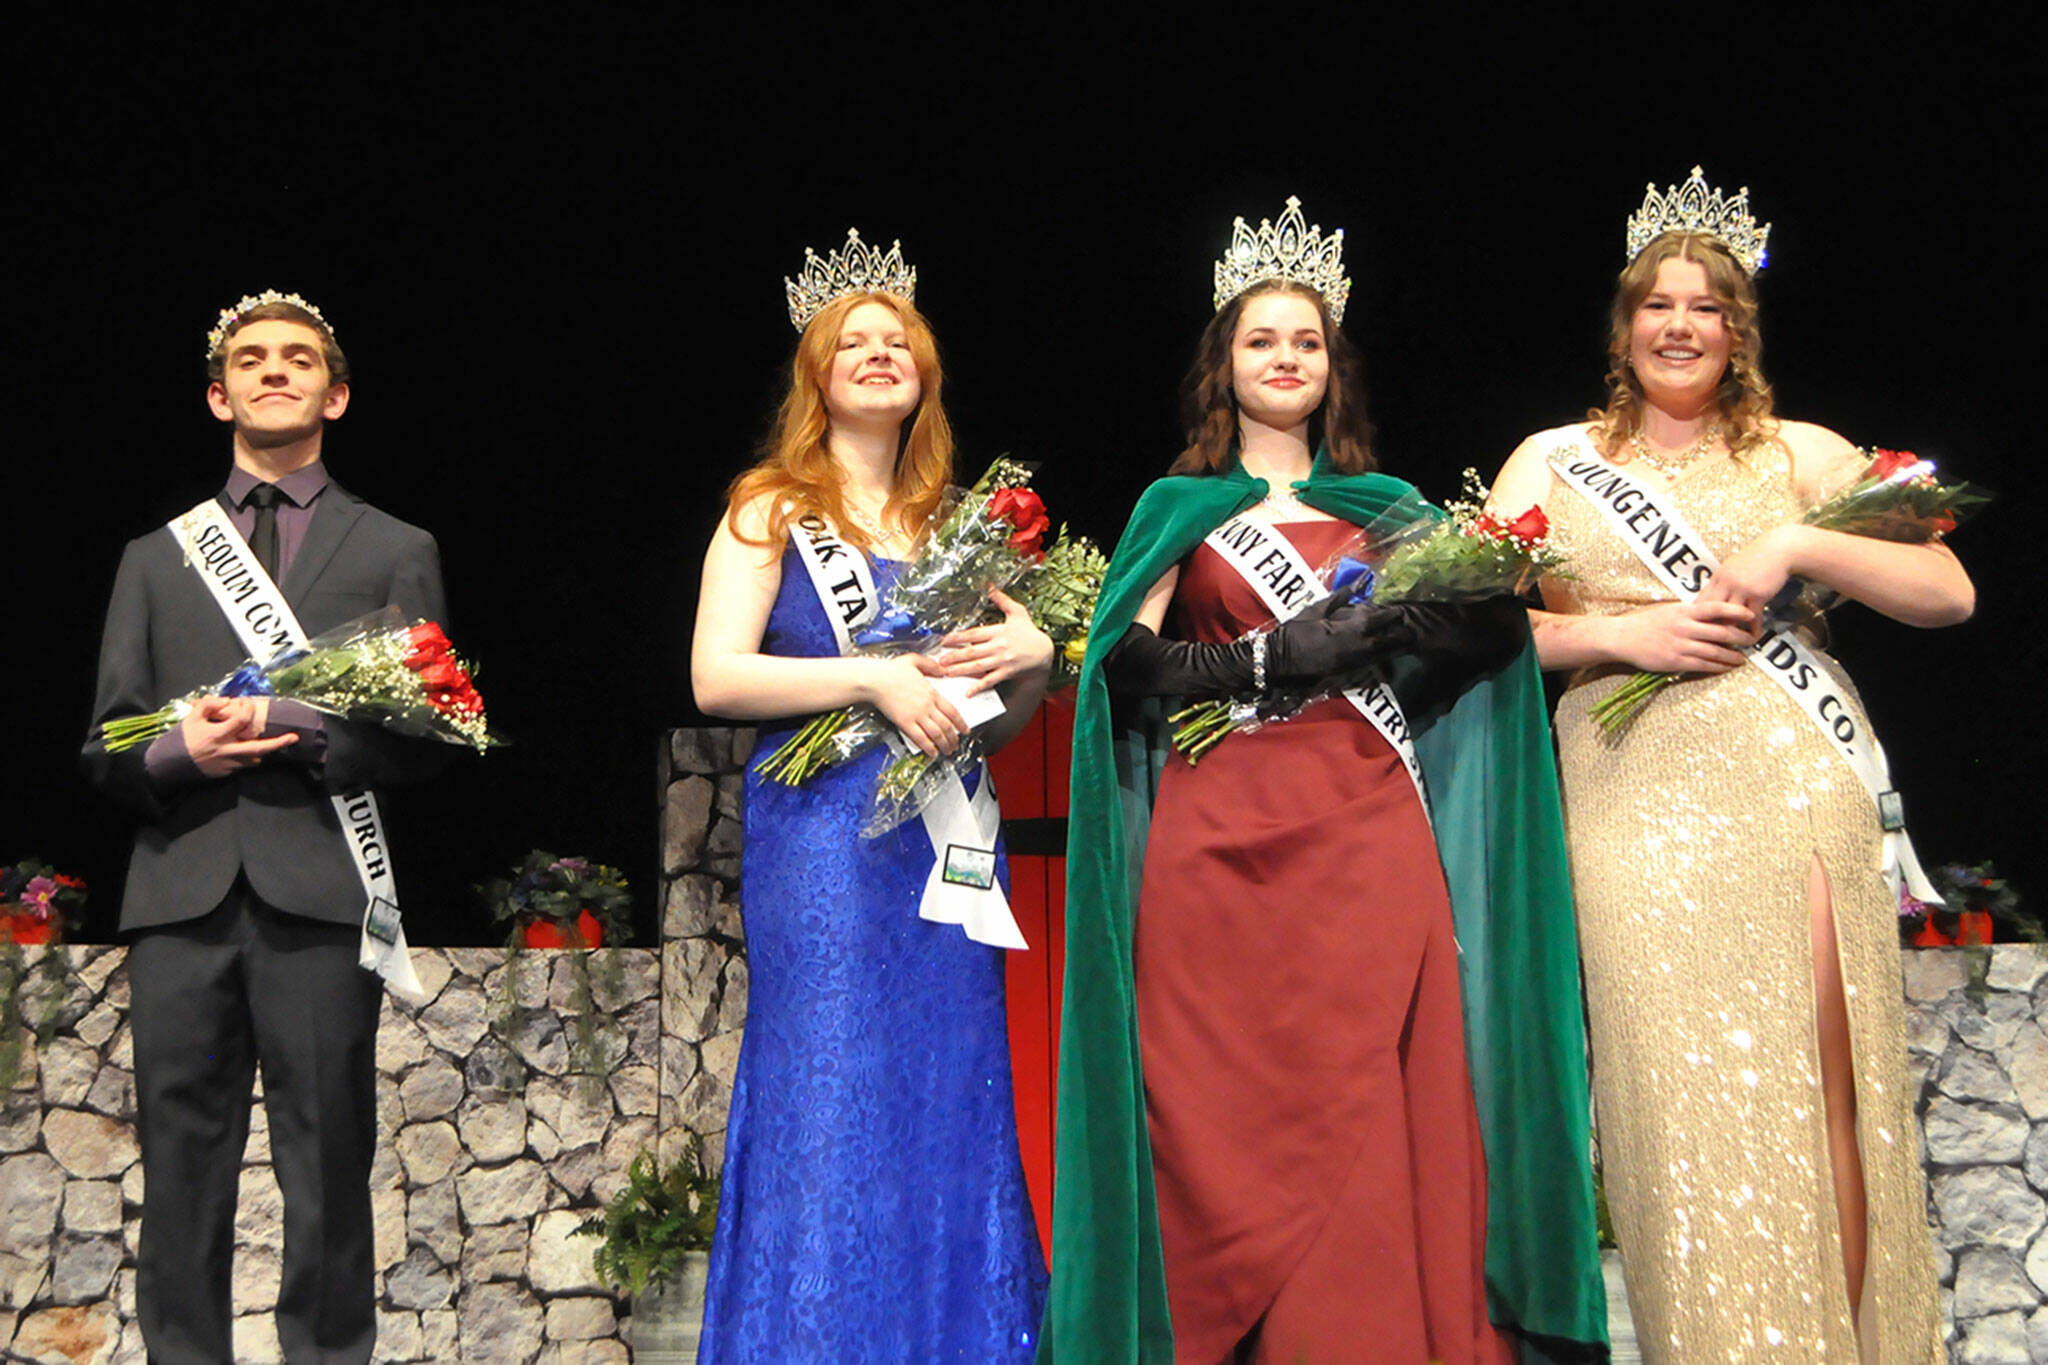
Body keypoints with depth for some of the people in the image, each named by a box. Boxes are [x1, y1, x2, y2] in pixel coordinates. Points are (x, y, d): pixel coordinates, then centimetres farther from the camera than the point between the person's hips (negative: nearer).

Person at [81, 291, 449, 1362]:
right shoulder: (155, 558, 21)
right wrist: (178, 752, -7)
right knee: (181, 1172, 3)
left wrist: (300, 729, -10)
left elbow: (419, 741, 6)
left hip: (320, 888, -2)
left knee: (328, 1174, -2)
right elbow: (104, 748, 15)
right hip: (183, 893, 2)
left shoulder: (397, 553, 15)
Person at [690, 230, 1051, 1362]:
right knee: (830, 1110, -5)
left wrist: (1034, 654, -3)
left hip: (948, 836, 5)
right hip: (822, 833, -4)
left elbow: (1004, 717, 19)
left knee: (952, 1109, 5)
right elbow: (715, 677, -8)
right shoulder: (772, 507, 4)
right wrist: (877, 679, -16)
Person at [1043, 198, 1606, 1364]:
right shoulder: (1180, 508, 14)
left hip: (1365, 832, 1)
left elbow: (1493, 623, 8)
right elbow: (1128, 661, 0)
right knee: (1227, 1117, -4)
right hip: (1220, 840, -1)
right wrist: (1275, 657, -12)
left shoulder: (1384, 507, 18)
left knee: (1373, 1115, -5)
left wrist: (1392, 631, -10)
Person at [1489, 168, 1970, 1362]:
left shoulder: (1803, 454, 14)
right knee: (1681, 1090, -6)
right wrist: (1624, 636, -7)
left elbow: (1949, 593, 5)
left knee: (1821, 1088, -7)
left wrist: (1793, 549, -8)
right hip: (1642, 798, 0)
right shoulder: (1555, 461, 14)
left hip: (1799, 781, 0)